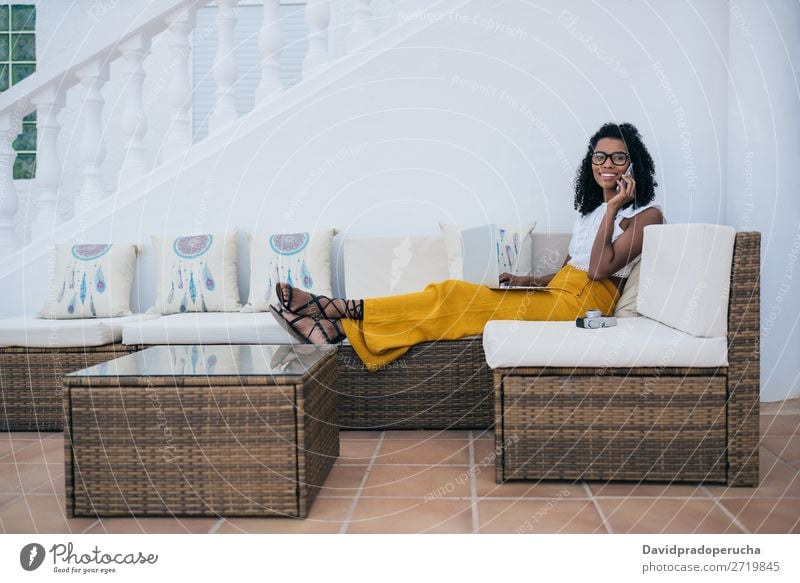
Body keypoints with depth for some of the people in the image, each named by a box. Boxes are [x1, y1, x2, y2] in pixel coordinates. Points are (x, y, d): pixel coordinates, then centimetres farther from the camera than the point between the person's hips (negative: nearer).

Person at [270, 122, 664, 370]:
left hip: (581, 304, -7)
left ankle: (344, 312, -19)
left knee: (453, 298, -19)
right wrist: (524, 280, 10)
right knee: (452, 294, -13)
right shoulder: (591, 209, 22)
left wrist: (613, 207, -14)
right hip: (556, 294, 7)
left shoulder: (646, 214, -1)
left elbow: (600, 268, -15)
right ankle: (339, 325, -20)